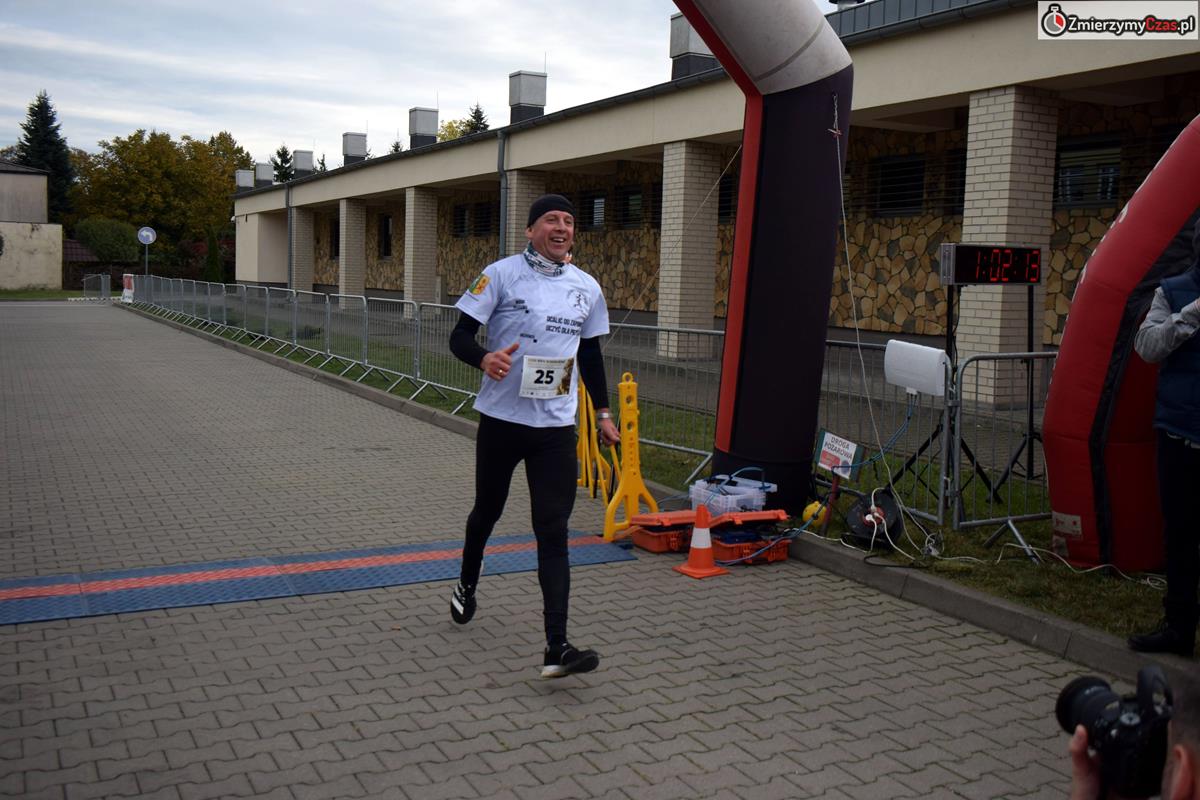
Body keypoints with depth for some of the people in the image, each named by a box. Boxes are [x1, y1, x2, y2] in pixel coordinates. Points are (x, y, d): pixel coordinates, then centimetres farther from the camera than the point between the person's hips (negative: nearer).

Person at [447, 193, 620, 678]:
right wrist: (485, 358, -30)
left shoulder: (587, 288, 7)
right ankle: (467, 587, 48)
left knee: (553, 532, -6)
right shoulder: (501, 274, -6)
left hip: (557, 426, 2)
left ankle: (556, 648, -9)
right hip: (501, 419, -2)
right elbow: (460, 336, -8)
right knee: (487, 511, 18)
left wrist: (602, 412, 17)